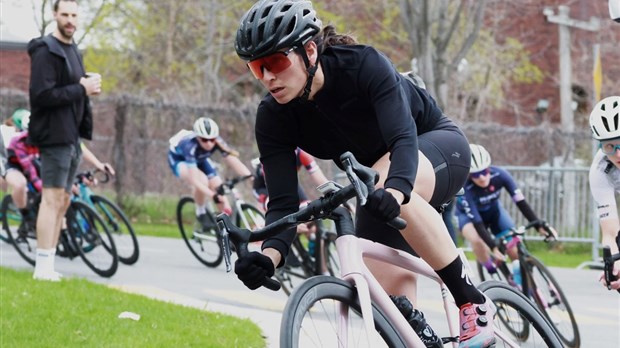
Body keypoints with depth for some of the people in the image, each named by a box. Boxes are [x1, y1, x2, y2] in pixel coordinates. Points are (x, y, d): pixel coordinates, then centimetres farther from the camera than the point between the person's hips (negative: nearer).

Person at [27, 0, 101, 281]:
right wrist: (82, 89, -19)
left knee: (63, 200, 10)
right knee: (53, 198, -12)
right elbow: (42, 94, -21)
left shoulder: (73, 51, 18)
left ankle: (48, 265, 14)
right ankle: (43, 266, -12)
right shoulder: (46, 51, -12)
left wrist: (89, 87, 3)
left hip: (71, 135, 10)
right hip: (54, 134, -10)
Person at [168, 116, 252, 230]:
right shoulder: (190, 145, -42)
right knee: (202, 180, -32)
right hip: (178, 159, -4)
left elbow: (234, 162, -37)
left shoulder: (218, 142, -31)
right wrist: (213, 195, -59)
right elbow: (194, 180, -47)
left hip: (199, 159, 4)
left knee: (218, 186, -13)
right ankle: (201, 214, -8)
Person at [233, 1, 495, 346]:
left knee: (379, 185, -38)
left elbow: (405, 137, -42)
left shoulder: (363, 64, -31)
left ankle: (473, 301, -26)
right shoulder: (273, 117, -19)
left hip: (438, 147, -5)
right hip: (378, 176, 5)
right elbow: (283, 202, -25)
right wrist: (270, 254, -47)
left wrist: (393, 191, -64)